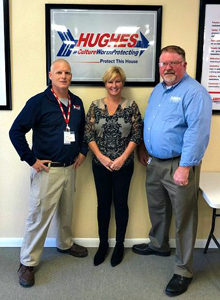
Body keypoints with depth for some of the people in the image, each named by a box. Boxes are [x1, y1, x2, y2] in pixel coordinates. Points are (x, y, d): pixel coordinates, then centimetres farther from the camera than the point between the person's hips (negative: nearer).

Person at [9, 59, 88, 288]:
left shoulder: (77, 103, 7)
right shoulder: (38, 102, -12)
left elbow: (82, 129, 23)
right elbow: (16, 131, -13)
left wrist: (82, 151, 12)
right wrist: (31, 160, -14)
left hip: (70, 168, 6)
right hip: (47, 170, -6)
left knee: (66, 211, 20)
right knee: (39, 216, 1)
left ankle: (65, 244, 44)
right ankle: (27, 262, 17)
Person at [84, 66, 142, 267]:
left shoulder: (131, 106, -2)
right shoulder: (95, 106, 1)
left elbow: (136, 135, -4)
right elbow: (89, 135, -1)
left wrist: (122, 158, -13)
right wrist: (101, 157, -11)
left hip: (123, 164, -1)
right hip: (100, 163, 1)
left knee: (121, 203, 8)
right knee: (103, 203, 11)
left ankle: (120, 245, 26)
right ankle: (103, 244, 28)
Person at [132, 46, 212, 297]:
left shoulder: (194, 92, -15)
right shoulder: (158, 90, 12)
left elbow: (197, 132, -23)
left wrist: (185, 167, -26)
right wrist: (143, 148, 19)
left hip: (178, 165, -8)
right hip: (154, 163, 8)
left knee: (183, 219, 4)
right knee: (157, 209, 23)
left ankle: (183, 271, 18)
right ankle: (158, 245, 46)